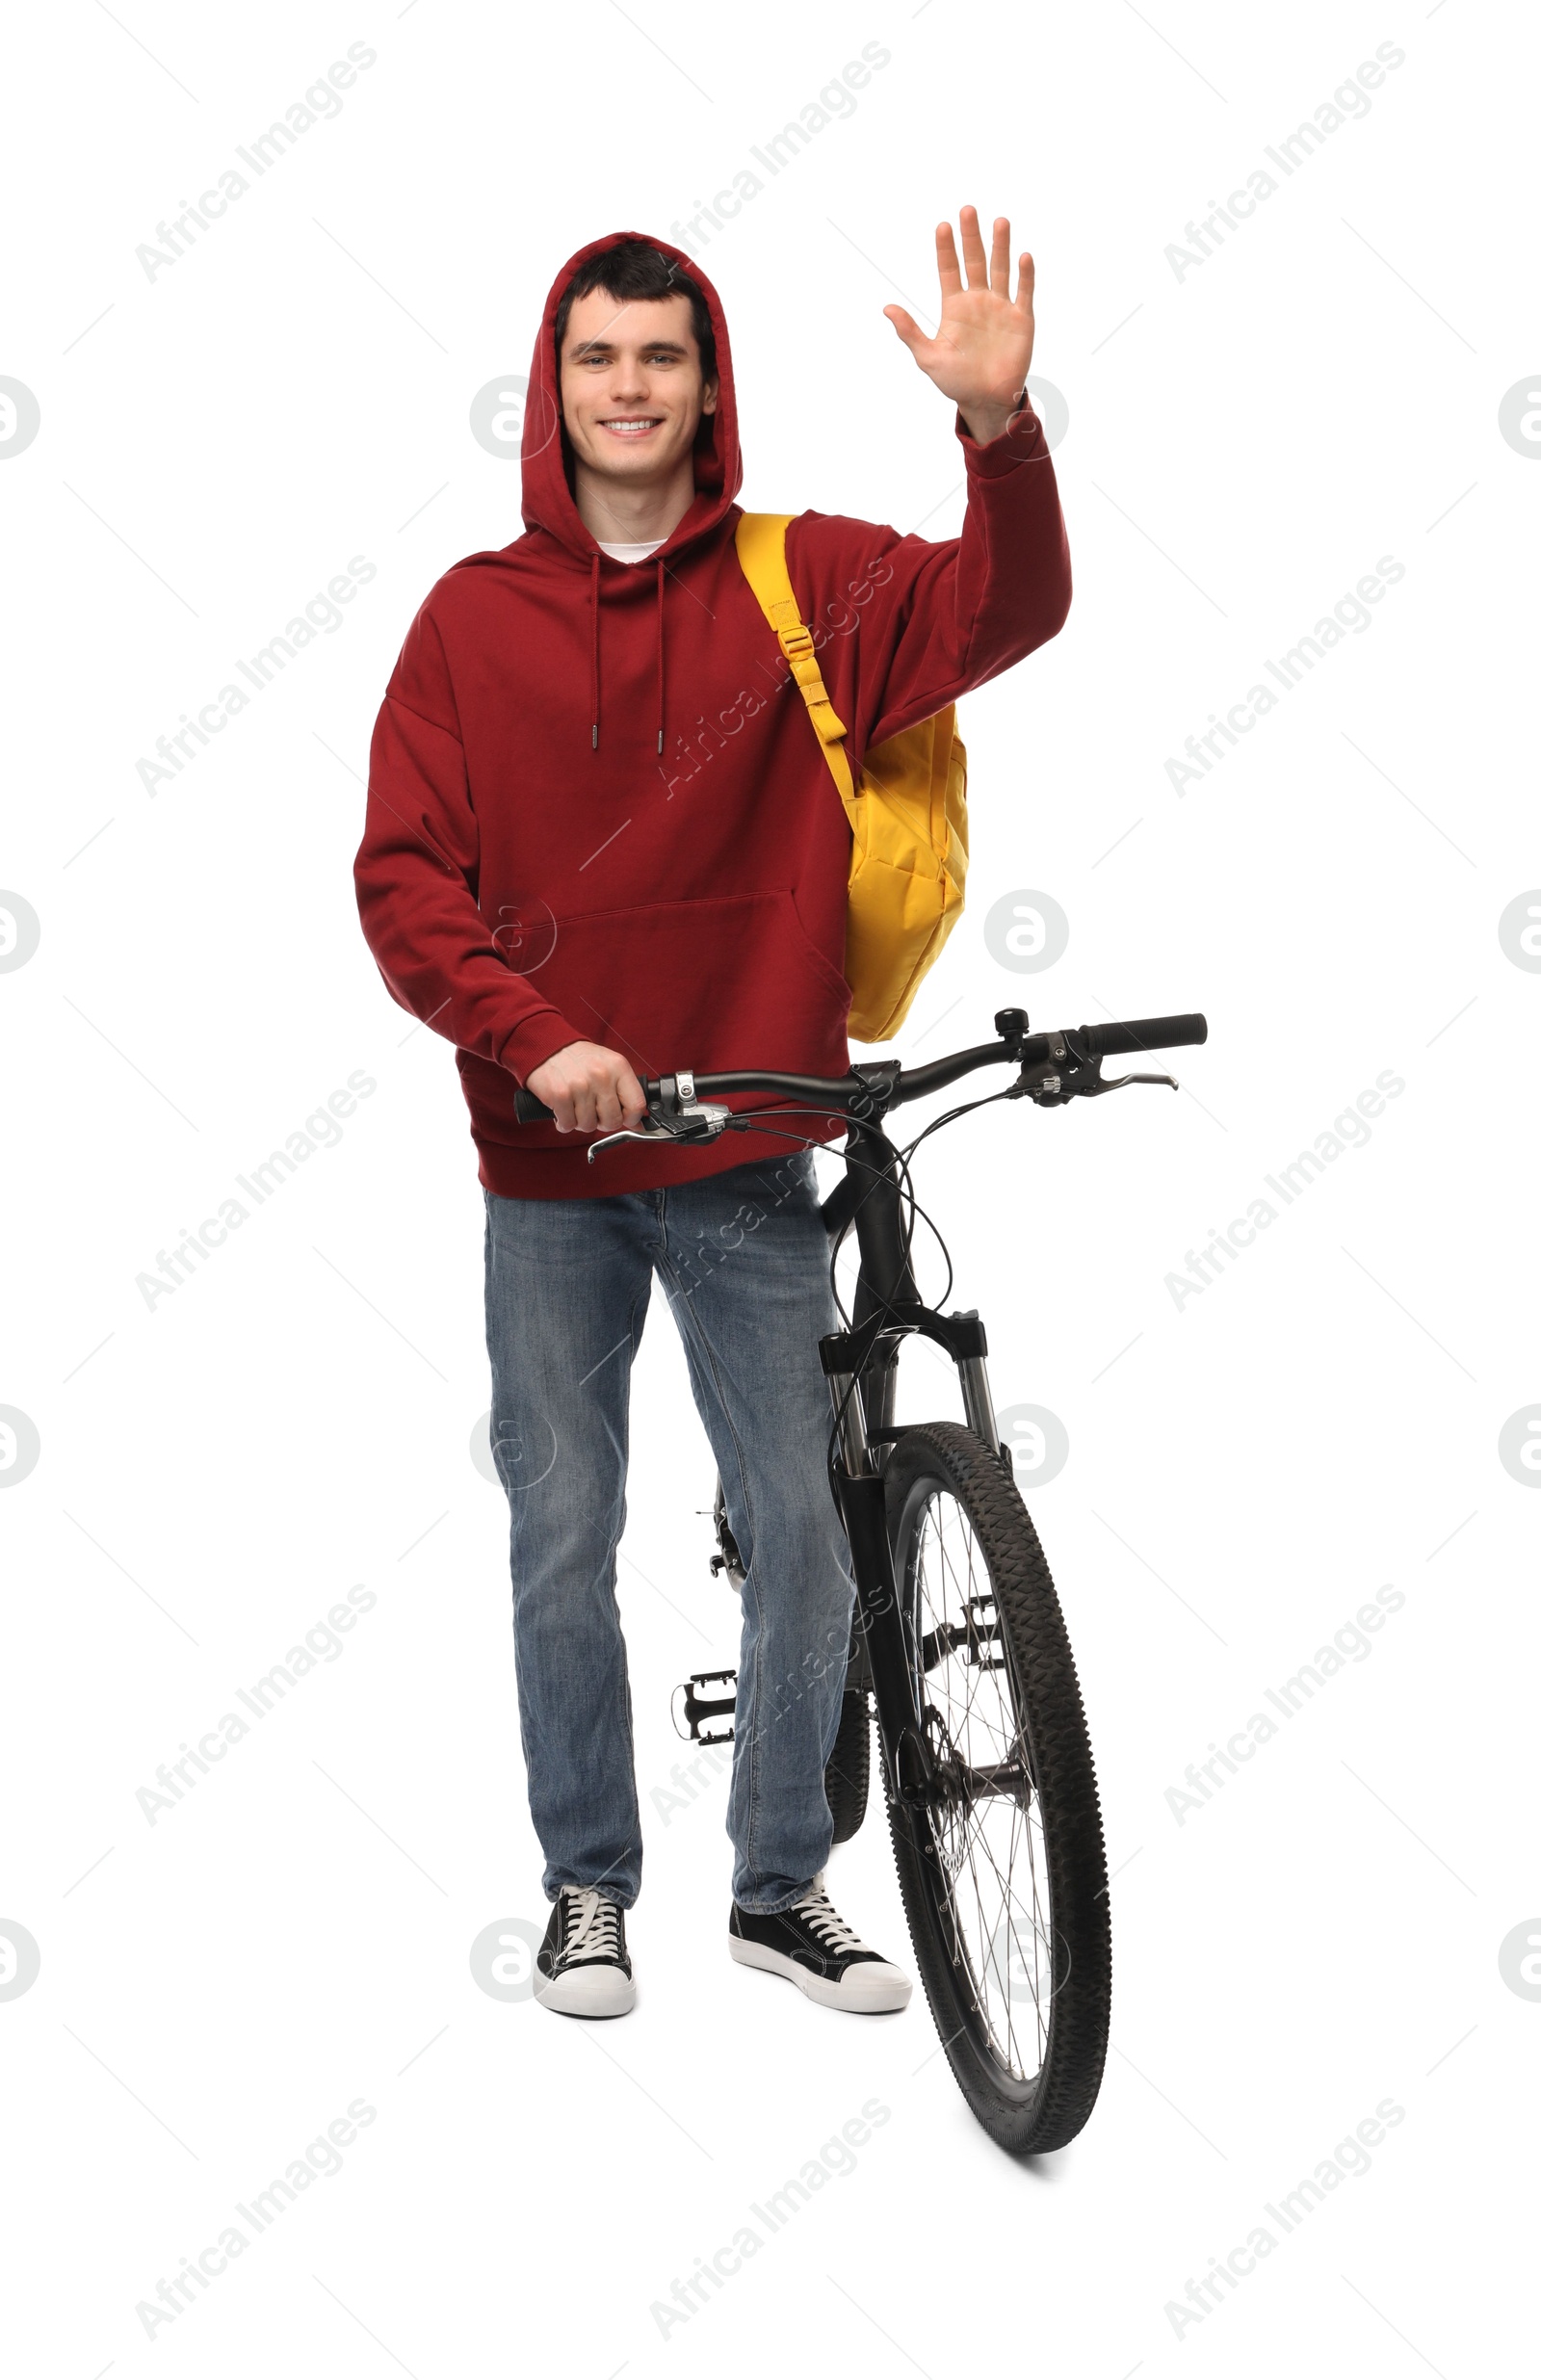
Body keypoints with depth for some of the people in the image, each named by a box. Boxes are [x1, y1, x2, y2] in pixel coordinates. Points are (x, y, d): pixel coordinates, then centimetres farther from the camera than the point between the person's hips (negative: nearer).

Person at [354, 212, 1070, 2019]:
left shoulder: (807, 585, 2)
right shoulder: (475, 617, 2)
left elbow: (1005, 610, -14)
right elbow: (403, 877, -2)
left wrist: (999, 425, -32)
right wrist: (534, 1039, -17)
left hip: (750, 1152, 0)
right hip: (548, 1163, 0)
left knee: (801, 1530, 5)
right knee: (564, 1540, 8)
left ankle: (782, 1886, 22)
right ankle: (587, 1885, 24)